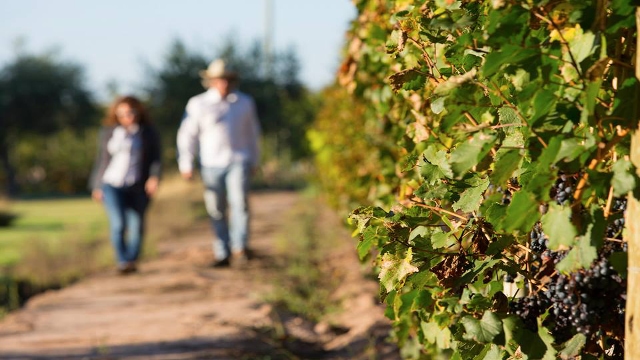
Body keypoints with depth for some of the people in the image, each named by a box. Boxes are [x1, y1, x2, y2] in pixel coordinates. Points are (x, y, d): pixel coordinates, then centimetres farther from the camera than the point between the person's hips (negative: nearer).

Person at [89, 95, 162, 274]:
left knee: (137, 224, 0)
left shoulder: (148, 133, 5)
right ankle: (122, 262, -12)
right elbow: (101, 159, 14)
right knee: (118, 223, -16)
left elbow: (155, 159, 1)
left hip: (138, 187, 0)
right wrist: (96, 186, 15)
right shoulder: (108, 133, 8)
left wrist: (154, 177, -17)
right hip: (112, 185, 0)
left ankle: (132, 260, 16)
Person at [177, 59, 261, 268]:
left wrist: (254, 161, 22)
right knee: (217, 211, 2)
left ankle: (239, 248, -19)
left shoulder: (245, 102, 9)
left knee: (240, 202, -17)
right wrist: (185, 164, -4)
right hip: (211, 165, 0)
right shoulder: (198, 104, 0)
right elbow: (187, 135, 1)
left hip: (238, 162, 0)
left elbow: (252, 133, 20)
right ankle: (222, 253, 9)